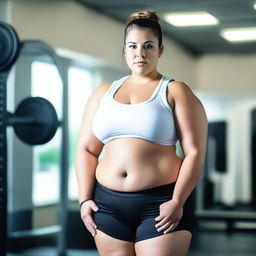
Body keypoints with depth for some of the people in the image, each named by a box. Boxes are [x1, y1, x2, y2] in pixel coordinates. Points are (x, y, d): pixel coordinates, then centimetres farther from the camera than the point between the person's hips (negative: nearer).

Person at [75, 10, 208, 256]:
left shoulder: (176, 92, 1)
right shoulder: (103, 93, 13)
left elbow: (195, 153, -5)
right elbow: (86, 149, 12)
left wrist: (177, 202, -14)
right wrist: (84, 199, 3)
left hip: (160, 204, -4)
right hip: (108, 203, 4)